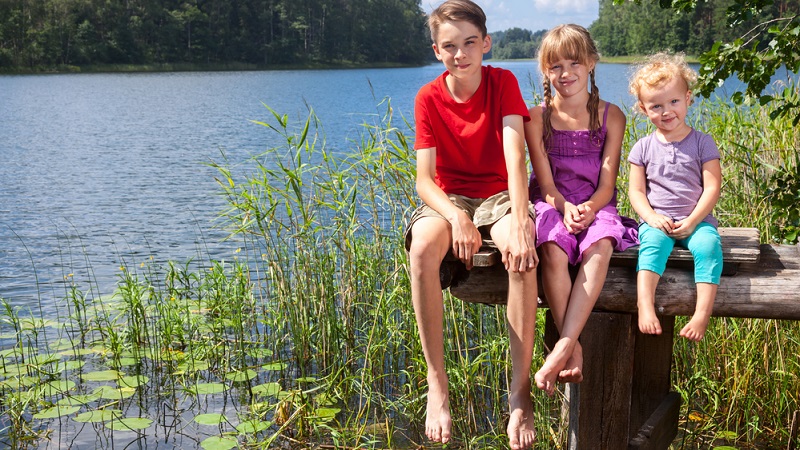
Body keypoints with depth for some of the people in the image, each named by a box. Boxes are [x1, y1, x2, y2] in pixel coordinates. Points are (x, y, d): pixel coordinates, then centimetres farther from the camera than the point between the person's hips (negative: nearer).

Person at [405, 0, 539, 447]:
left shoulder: (503, 83, -6)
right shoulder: (429, 98, -3)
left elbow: (515, 156, -20)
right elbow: (425, 179, -10)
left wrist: (519, 222, -36)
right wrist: (457, 218, -31)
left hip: (499, 195, -1)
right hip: (448, 200, 1)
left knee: (522, 251, -36)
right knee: (423, 248, -35)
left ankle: (521, 394, -28)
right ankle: (437, 386, -26)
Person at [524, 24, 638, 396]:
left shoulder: (610, 115, 5)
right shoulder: (537, 117, 2)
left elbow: (607, 183, -1)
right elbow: (545, 183, -2)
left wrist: (588, 208, -21)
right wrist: (566, 208, -22)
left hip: (596, 206, 0)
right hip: (552, 205, 0)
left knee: (600, 246, -35)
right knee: (553, 251, -35)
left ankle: (562, 347, -40)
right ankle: (574, 349, -29)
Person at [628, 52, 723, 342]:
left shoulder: (702, 143, 5)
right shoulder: (644, 147, 9)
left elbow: (712, 187, -1)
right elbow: (636, 190, 5)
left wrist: (692, 221, -13)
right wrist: (651, 217, -14)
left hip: (696, 220, 0)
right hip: (656, 221, 0)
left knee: (709, 245, -31)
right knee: (652, 244, -32)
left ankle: (703, 312, -34)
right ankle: (645, 305, -43)